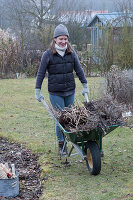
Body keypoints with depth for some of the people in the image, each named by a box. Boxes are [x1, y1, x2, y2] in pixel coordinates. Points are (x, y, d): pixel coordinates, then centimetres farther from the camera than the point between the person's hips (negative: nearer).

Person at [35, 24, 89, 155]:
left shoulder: (71, 53, 5)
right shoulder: (48, 54, -5)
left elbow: (79, 70, 13)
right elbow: (41, 73, 0)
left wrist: (85, 86, 13)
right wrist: (37, 91, -1)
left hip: (70, 92, 4)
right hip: (55, 93, -3)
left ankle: (66, 139, 24)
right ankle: (61, 144, 10)